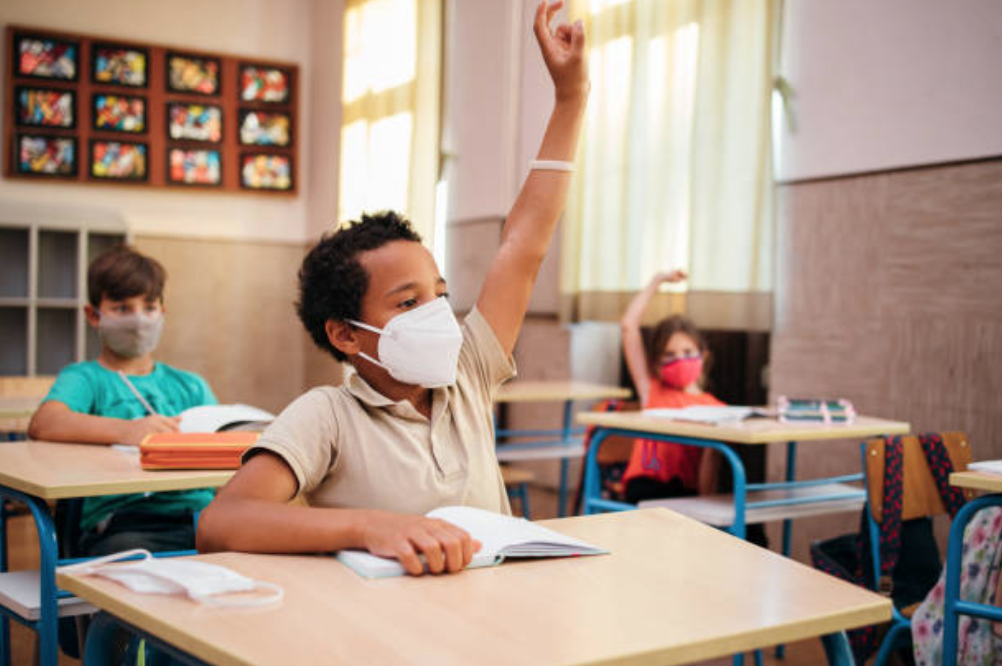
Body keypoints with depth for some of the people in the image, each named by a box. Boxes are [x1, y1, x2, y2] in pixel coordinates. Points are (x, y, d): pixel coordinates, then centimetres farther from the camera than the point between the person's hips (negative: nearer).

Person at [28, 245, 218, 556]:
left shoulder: (189, 385, 28)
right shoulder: (84, 377, 14)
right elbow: (42, 423, -7)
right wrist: (126, 430, -24)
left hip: (200, 512, 4)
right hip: (120, 524, -3)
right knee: (125, 550, -40)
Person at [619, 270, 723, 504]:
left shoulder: (713, 408, 8)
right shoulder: (651, 390, 13)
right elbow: (628, 326, 11)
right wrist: (657, 281, 16)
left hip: (687, 492, 0)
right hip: (645, 485, 0)